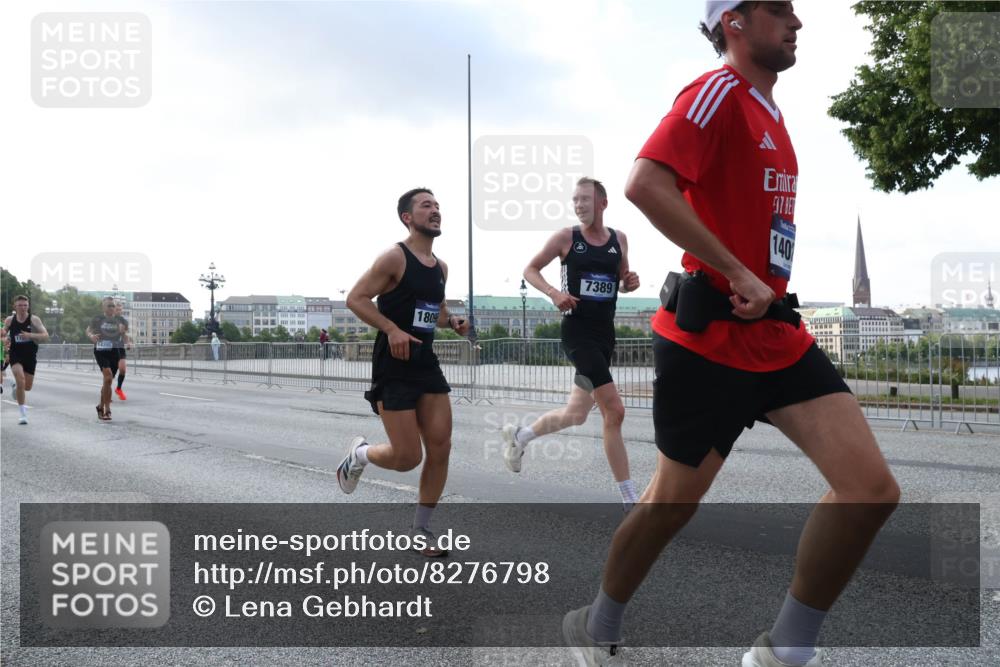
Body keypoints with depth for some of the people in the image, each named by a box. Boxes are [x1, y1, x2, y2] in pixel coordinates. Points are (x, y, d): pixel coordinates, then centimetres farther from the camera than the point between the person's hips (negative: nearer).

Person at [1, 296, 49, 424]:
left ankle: (17, 387, 49)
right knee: (20, 381, -20)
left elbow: (45, 336, -14)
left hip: (30, 356, 1)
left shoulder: (34, 319, -8)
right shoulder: (9, 320, -2)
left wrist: (30, 335, -29)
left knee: (27, 387, 10)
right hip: (15, 354, -1)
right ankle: (22, 413, -8)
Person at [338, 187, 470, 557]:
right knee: (406, 457, -6)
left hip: (427, 363, 7)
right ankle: (360, 454, 28)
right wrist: (392, 329, -24)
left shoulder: (441, 267, 12)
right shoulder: (395, 257, -11)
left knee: (440, 448, 1)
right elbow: (356, 298, -13)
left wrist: (453, 322, 5)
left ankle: (421, 529, 17)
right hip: (394, 366, -7)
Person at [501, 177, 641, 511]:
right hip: (577, 332, -6)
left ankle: (519, 435, 40)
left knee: (576, 414, 14)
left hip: (605, 333, 6)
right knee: (614, 411, -15)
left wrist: (630, 282, -3)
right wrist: (553, 292, -14)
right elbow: (530, 270, 4)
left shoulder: (619, 239, 9)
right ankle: (630, 498, -7)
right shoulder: (566, 237, -4)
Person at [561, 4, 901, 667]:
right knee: (673, 503, 7)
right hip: (708, 339, -8)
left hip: (778, 334, 8)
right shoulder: (720, 92, -10)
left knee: (873, 491, -6)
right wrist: (737, 275, -23)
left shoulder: (770, 112, 17)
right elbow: (645, 186, -26)